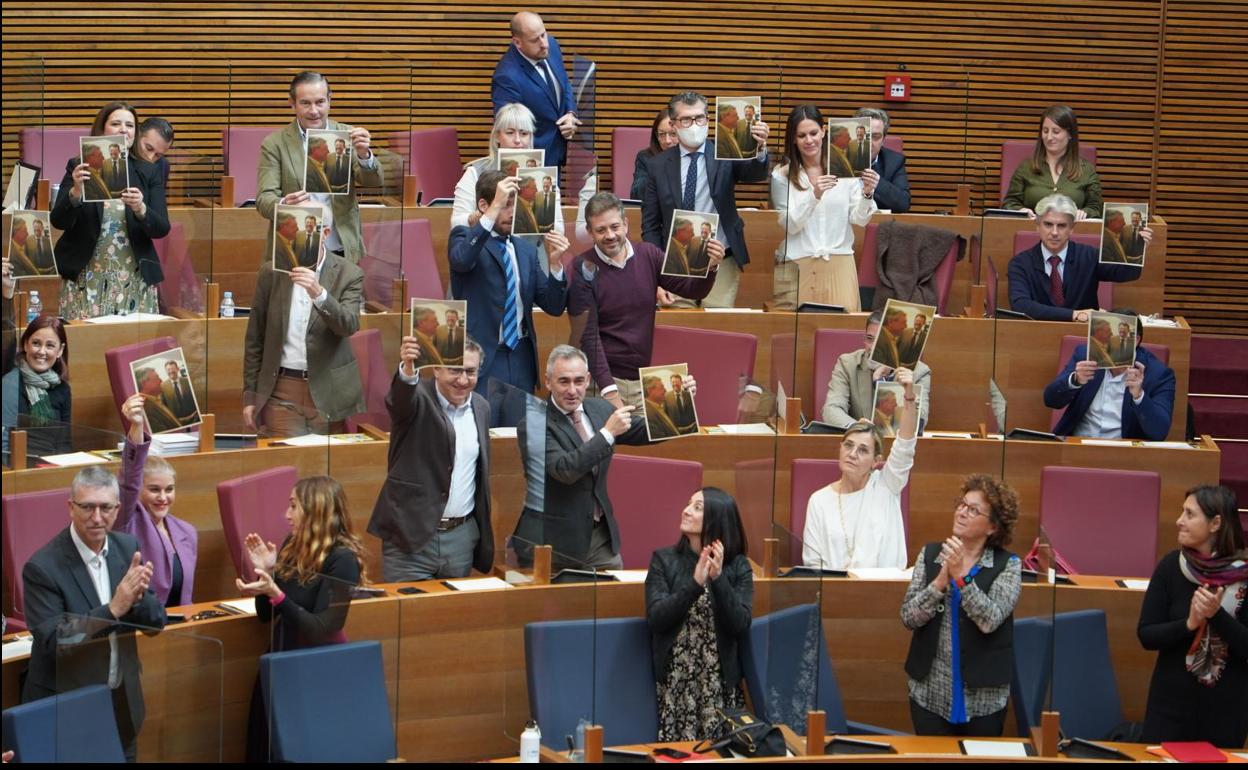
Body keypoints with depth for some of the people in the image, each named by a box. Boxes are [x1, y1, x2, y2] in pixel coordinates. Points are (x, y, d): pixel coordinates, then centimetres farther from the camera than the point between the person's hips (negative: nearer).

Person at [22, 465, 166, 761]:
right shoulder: (43, 567, -18)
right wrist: (113, 609, -31)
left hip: (123, 703, 5)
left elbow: (156, 622, 1)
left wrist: (137, 596, -22)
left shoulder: (127, 547, -1)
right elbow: (53, 641, -23)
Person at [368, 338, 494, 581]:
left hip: (462, 536, 5)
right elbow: (400, 399, -33)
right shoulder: (417, 398, -8)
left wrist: (484, 534, 16)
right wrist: (408, 369, -56)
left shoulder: (481, 407, 9)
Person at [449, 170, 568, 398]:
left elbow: (554, 307, 10)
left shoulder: (526, 250, 15)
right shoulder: (465, 238, 2)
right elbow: (461, 259, -25)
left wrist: (555, 263, -6)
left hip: (522, 359, 5)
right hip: (482, 358, -5)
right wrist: (495, 209, -29)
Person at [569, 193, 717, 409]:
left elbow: (693, 290, 3)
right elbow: (587, 336, -13)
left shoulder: (648, 255, 0)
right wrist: (608, 390, -20)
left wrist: (710, 267, -19)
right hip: (603, 376, -3)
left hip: (643, 376, 3)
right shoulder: (584, 269, -10)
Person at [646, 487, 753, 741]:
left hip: (722, 682, 0)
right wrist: (695, 583, -20)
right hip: (675, 680, 0)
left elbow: (741, 625, -7)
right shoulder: (664, 560, 2)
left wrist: (718, 579, -18)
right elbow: (655, 619, -9)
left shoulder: (738, 566, 3)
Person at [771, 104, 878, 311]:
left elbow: (859, 219, 3)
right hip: (796, 265, -1)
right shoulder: (782, 174, 0)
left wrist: (867, 194, -17)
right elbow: (789, 225, -5)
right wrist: (814, 196, -20)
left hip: (839, 263, 1)